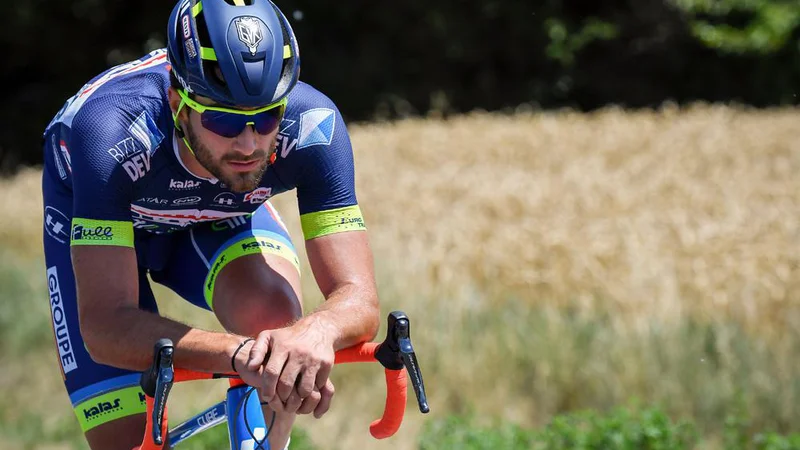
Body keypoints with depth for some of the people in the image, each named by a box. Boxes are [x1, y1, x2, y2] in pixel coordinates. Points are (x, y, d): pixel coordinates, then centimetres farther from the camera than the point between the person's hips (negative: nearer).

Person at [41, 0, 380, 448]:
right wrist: (239, 355, -63)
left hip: (221, 213, 2)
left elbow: (359, 300, -37)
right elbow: (105, 326, -47)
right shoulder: (112, 131, -42)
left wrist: (317, 331, -62)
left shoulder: (312, 126, -36)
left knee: (273, 310, -32)